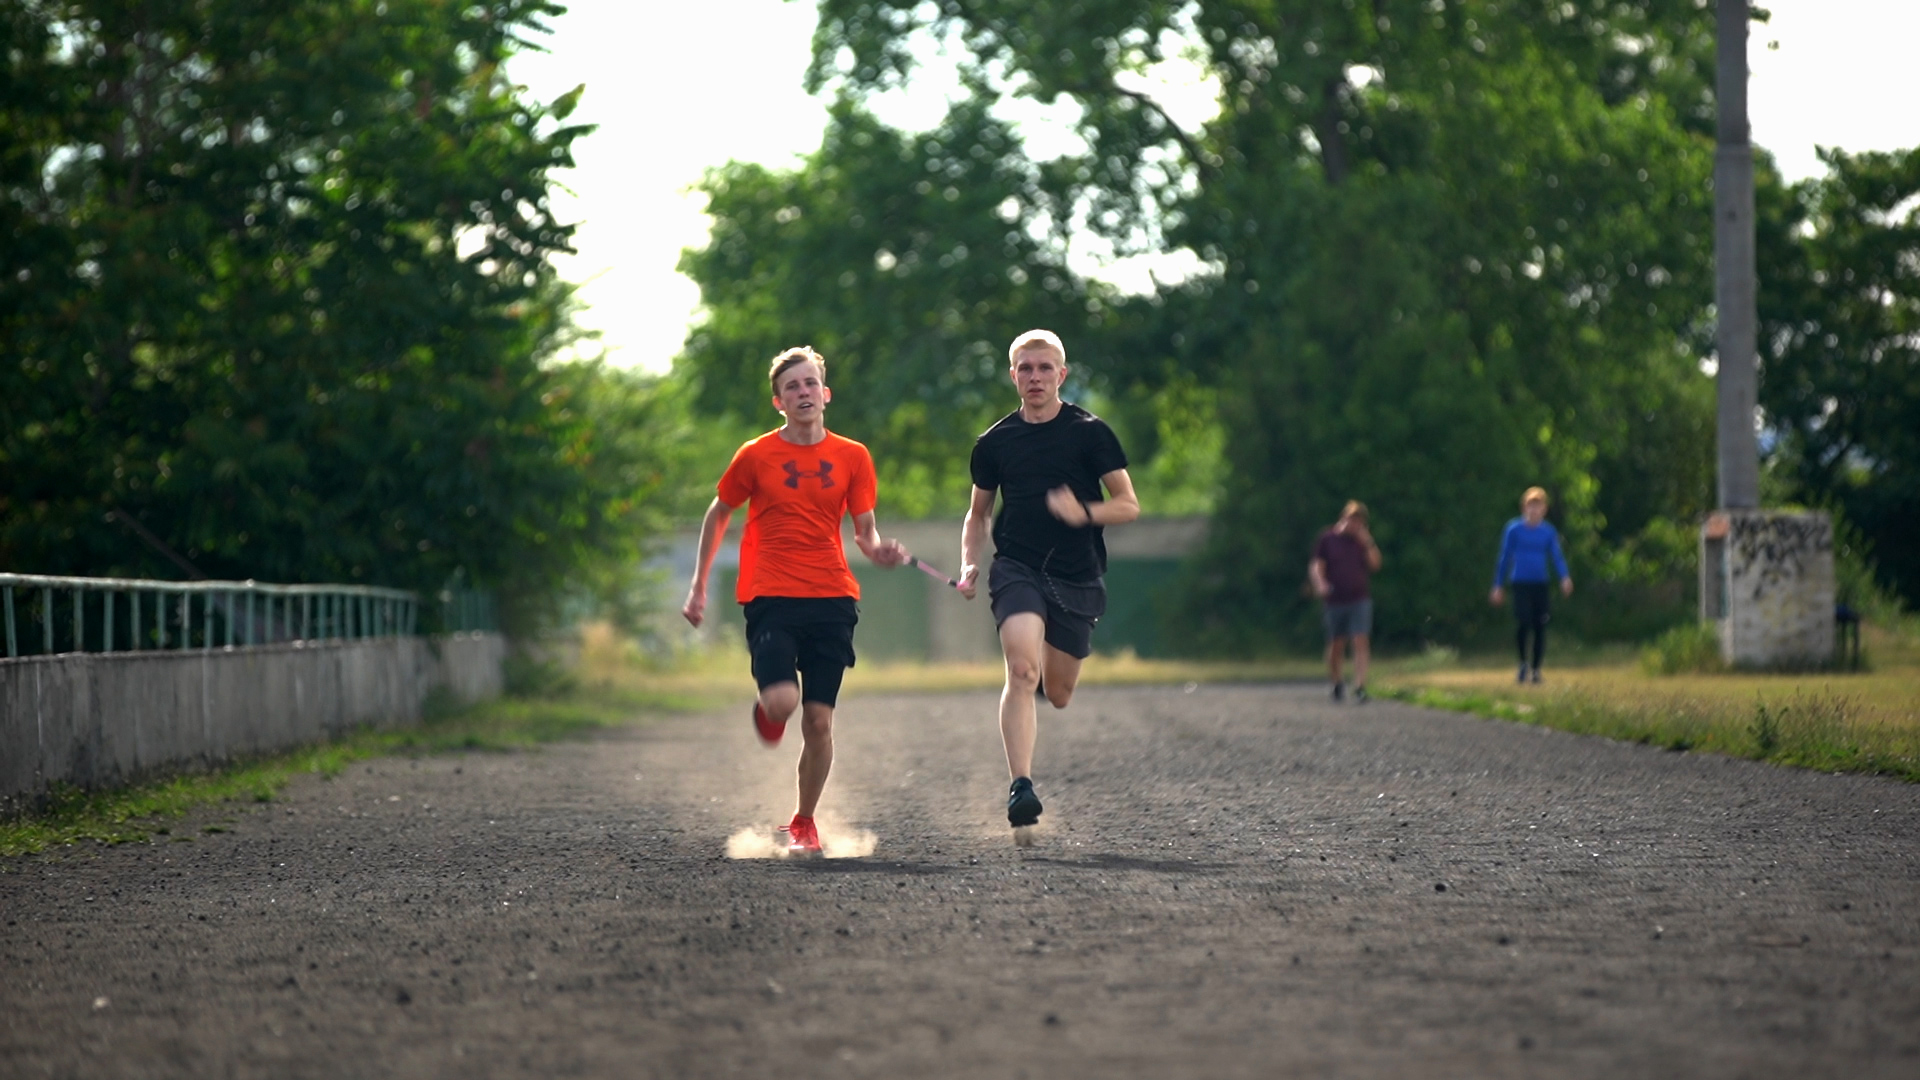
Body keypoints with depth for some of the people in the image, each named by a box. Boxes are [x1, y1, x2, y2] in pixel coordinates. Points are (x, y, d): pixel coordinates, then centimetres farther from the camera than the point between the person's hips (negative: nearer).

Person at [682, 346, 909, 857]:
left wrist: (880, 550, -11)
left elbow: (865, 532, 12)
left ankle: (803, 823, 17)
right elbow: (718, 515, 15)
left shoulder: (852, 457, 7)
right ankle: (768, 710, 17)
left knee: (819, 721, -1)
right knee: (783, 701, -22)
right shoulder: (756, 456, 2)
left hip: (832, 601, 2)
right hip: (770, 599, -2)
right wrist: (698, 586, 13)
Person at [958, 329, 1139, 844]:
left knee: (1058, 694, 8)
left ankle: (1048, 670, 47)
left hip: (1076, 576, 0)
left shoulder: (1090, 432, 0)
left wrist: (1084, 512, -19)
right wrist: (969, 565, 3)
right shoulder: (994, 442, 7)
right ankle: (1021, 789, -30)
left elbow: (1128, 506, 1)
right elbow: (977, 513, 20)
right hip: (1017, 569, 0)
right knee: (1022, 670, -24)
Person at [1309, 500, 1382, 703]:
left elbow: (1375, 564, 2)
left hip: (1359, 600, 1)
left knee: (1360, 642, -12)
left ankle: (1360, 686, -17)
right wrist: (1320, 584, -20)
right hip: (1334, 601, -1)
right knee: (1336, 645, 8)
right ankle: (1336, 684, 29)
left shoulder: (1363, 540, 9)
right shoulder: (1327, 539, 2)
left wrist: (1367, 543, -10)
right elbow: (1316, 566, -1)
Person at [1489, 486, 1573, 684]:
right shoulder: (1514, 529, 0)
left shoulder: (1548, 532, 5)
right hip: (1520, 584, -2)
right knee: (1523, 623, -17)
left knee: (1540, 627, 0)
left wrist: (1565, 577, -18)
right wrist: (1498, 586, 7)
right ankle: (1523, 662, 4)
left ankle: (1536, 669, 12)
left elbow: (1557, 556, 1)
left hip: (1540, 585, 2)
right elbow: (1504, 558, 6)